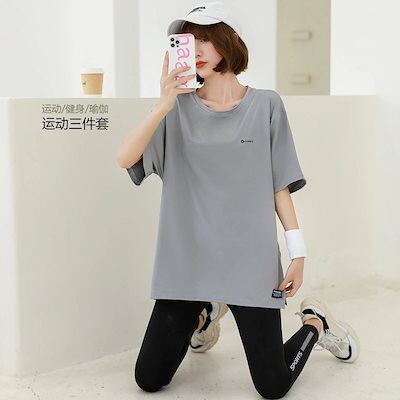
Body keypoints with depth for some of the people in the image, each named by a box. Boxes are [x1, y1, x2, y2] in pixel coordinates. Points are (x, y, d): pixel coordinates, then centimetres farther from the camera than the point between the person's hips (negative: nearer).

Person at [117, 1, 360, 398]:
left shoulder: (265, 105, 0)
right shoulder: (180, 108, 0)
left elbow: (280, 184, 3)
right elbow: (125, 158, -13)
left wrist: (298, 252, -1)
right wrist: (163, 104, -24)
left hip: (251, 262, -1)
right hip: (187, 261, 2)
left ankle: (314, 323, 31)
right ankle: (206, 312, 32)